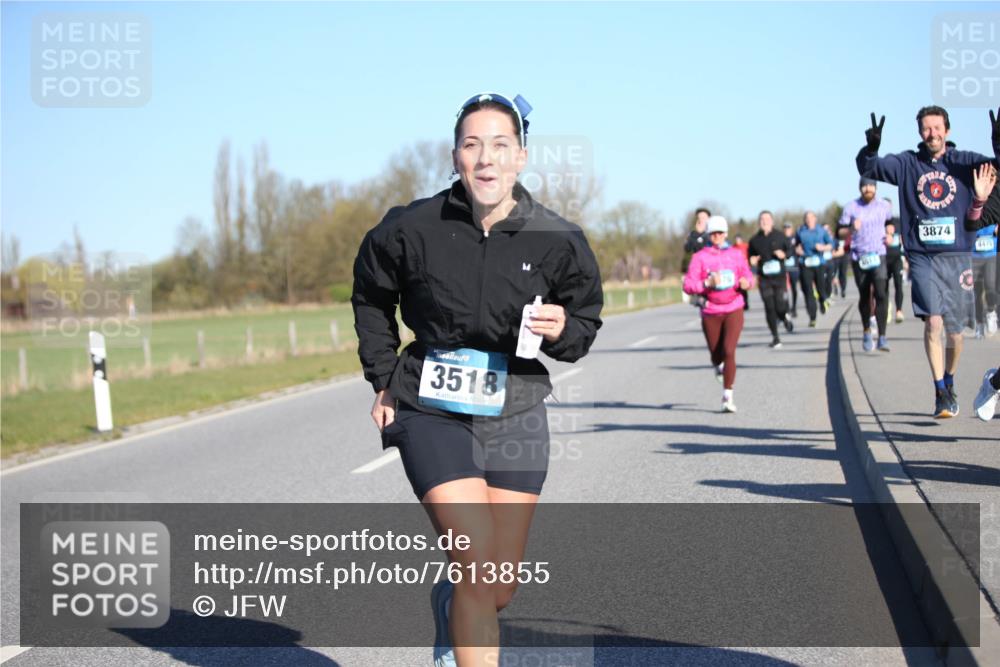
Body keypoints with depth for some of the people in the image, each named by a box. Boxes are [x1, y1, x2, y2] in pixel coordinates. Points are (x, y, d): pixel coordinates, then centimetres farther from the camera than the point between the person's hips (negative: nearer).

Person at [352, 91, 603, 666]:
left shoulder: (557, 241, -7)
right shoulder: (412, 229, -10)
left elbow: (586, 323, 6)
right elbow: (371, 299, 10)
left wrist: (562, 331, -17)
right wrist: (385, 382, 8)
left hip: (515, 418, 2)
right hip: (432, 413, -2)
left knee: (500, 593, 9)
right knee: (479, 568, -17)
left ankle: (451, 604, 45)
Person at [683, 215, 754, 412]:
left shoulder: (736, 254, 5)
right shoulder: (700, 257, -2)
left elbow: (748, 277, 13)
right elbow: (688, 285, -7)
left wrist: (746, 283, -10)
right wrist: (707, 283, -23)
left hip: (733, 310, 0)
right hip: (711, 312, 0)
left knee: (729, 351, -15)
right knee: (716, 354, 11)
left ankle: (727, 397, -9)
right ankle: (718, 366, 51)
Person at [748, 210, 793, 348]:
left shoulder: (780, 236, 2)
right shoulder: (754, 240, 5)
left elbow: (790, 250, 9)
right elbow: (751, 256, 15)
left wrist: (784, 254, -12)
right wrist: (752, 261, -7)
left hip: (779, 276, -1)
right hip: (764, 279, 1)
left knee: (780, 306, -8)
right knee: (769, 308, -4)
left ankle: (785, 317, 31)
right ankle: (775, 338, 7)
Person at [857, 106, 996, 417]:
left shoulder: (963, 162, 3)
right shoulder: (906, 163, 4)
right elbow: (868, 168, -7)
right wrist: (870, 148, -28)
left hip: (957, 256, 1)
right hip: (922, 257, -1)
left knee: (954, 331, 9)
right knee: (933, 322, -16)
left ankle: (949, 384, 33)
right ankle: (940, 393, -8)